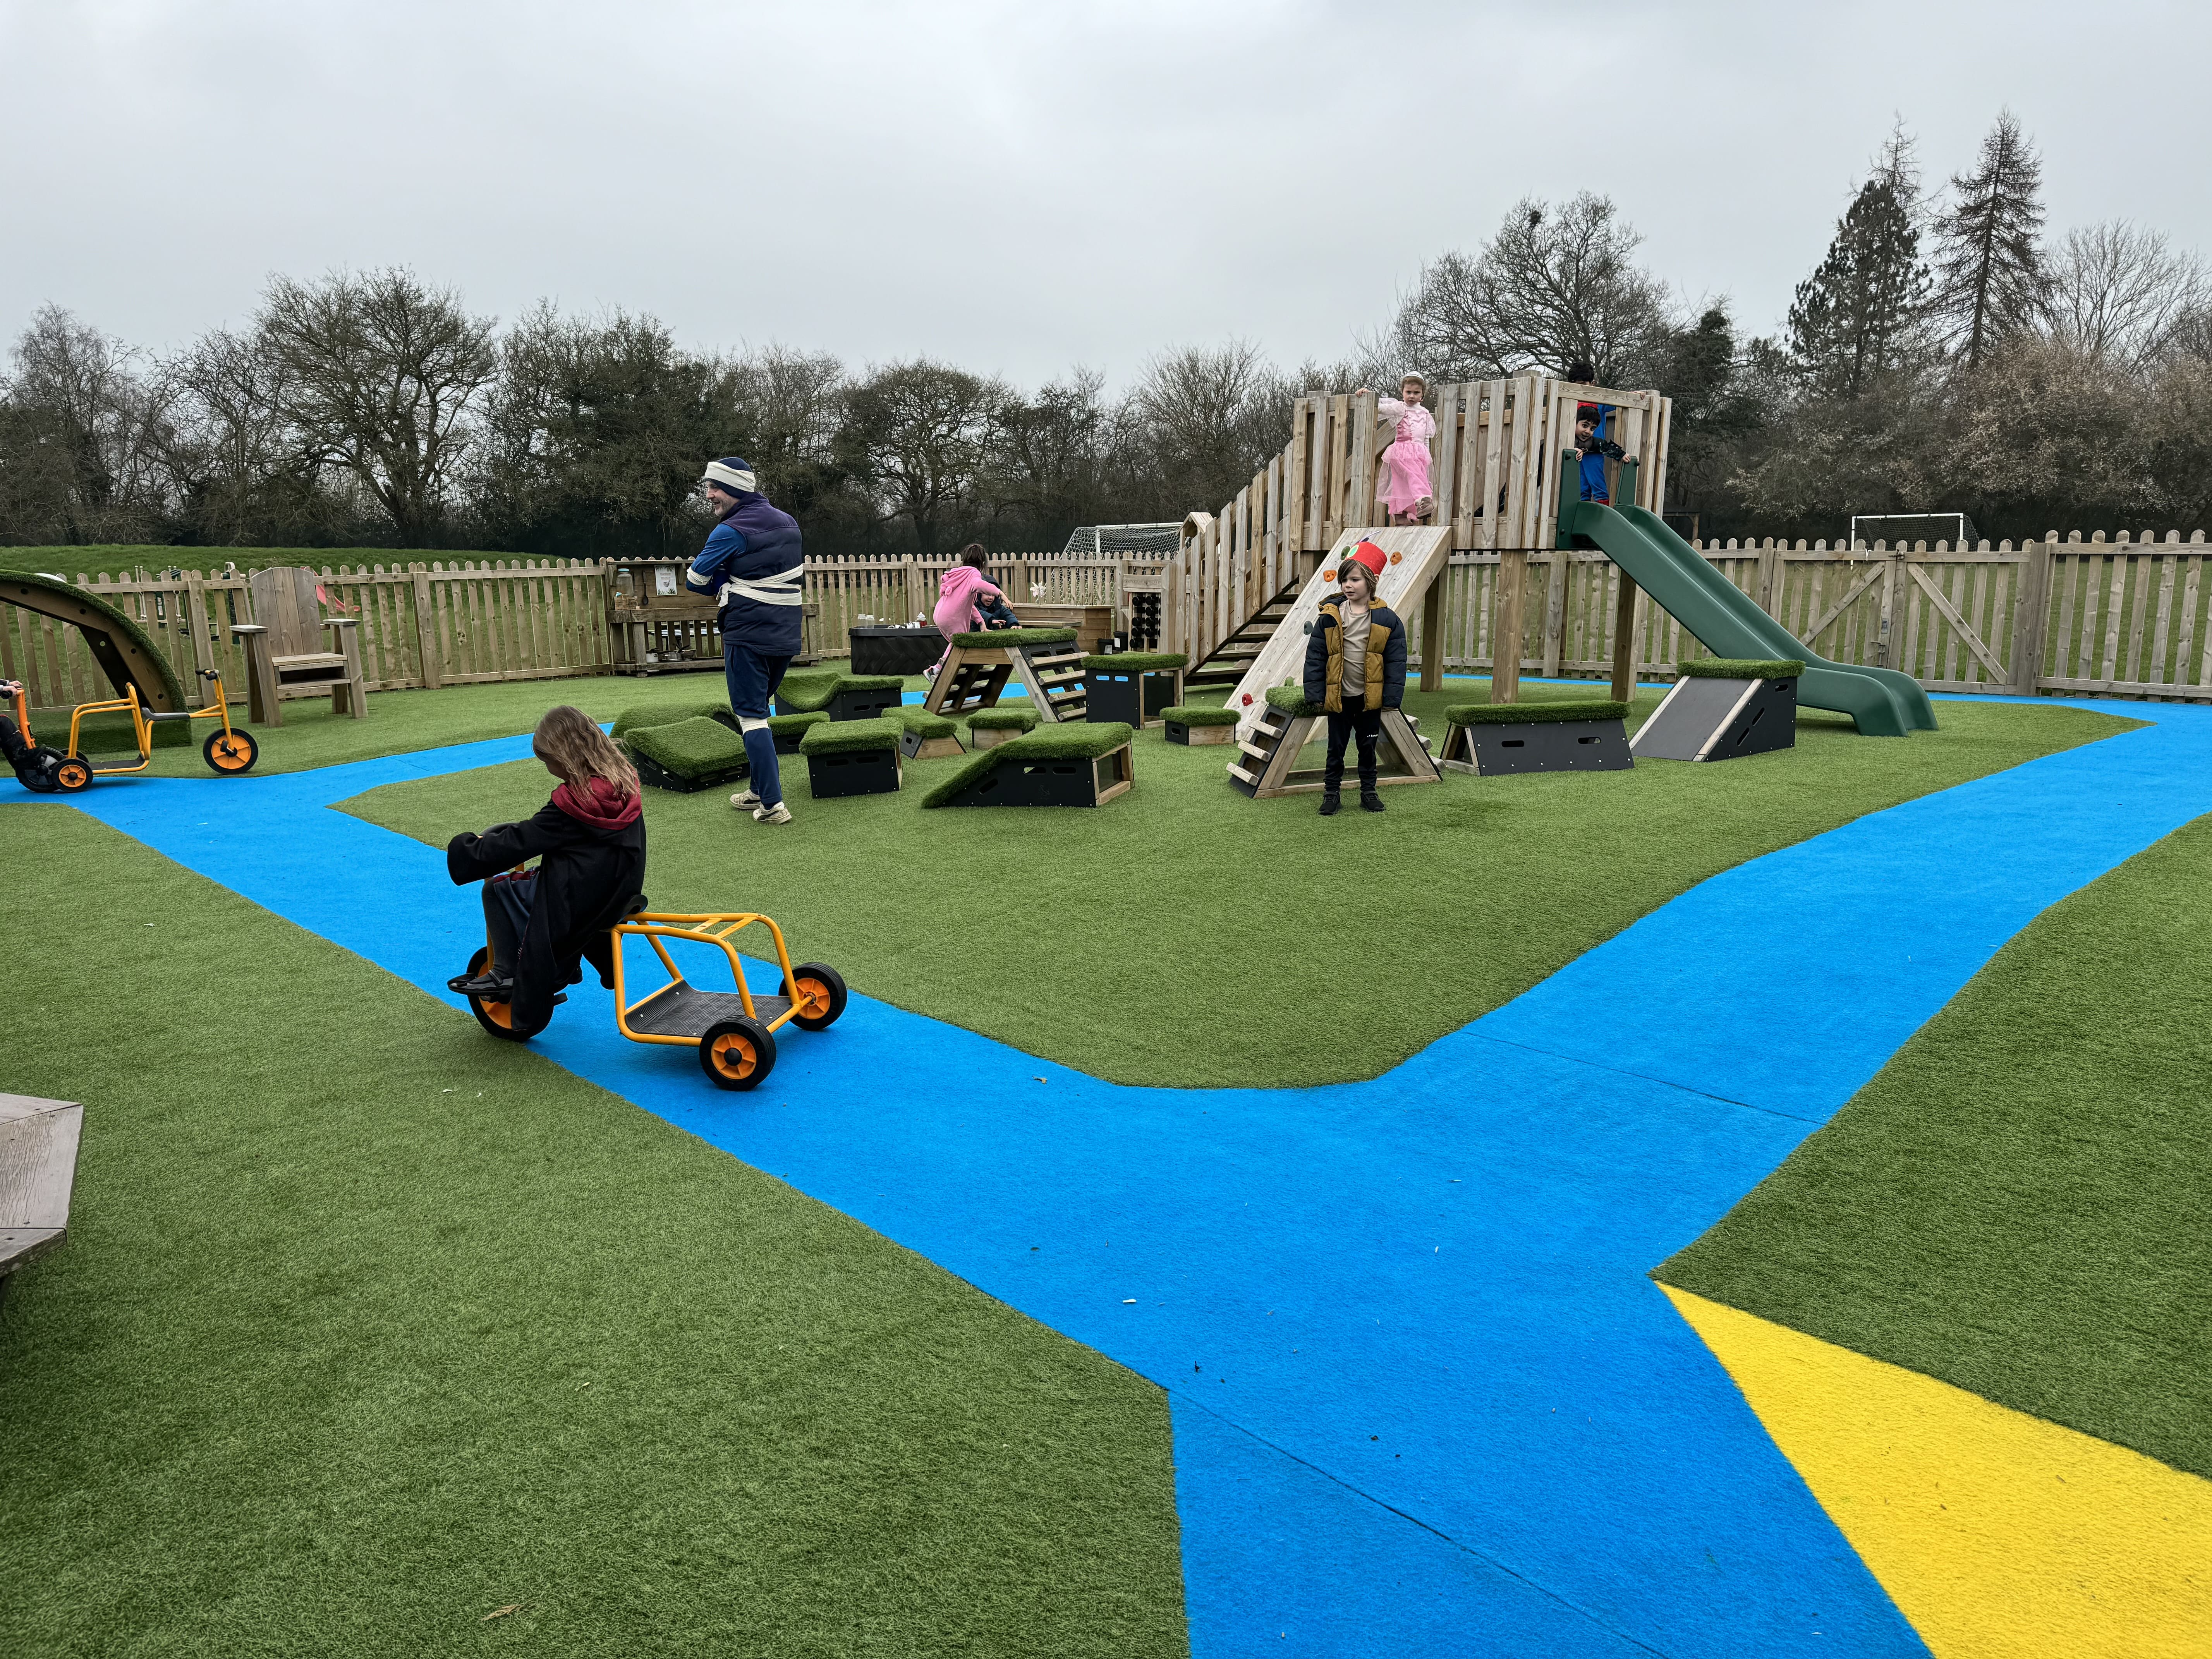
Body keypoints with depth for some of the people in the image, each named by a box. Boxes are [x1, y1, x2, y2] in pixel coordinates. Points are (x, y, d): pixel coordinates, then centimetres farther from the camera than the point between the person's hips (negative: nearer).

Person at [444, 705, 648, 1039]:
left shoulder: (571, 803, -20)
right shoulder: (625, 782, 1)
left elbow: (519, 842, -16)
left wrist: (468, 850, -2)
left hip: (580, 900, -8)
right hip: (620, 893, 8)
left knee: (498, 889, 2)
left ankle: (506, 974, 9)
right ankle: (567, 968, 31)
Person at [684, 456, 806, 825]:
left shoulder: (731, 532, -12)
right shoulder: (789, 522, 11)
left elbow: (695, 580, -7)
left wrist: (726, 585, 9)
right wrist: (737, 587, 10)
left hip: (749, 637, -8)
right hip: (787, 638, 8)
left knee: (751, 716, -3)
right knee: (760, 709, 20)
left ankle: (772, 804, -7)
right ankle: (758, 789, 25)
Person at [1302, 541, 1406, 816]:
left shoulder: (1387, 620, -6)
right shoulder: (1330, 617, -5)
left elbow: (1396, 661, -3)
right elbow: (1315, 656, -2)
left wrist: (1392, 697, -6)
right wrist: (1315, 693, -5)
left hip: (1370, 697, 0)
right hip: (1338, 697, 0)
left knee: (1368, 747, 13)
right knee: (1336, 748, 8)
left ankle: (1369, 791, 26)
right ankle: (1332, 793, 18)